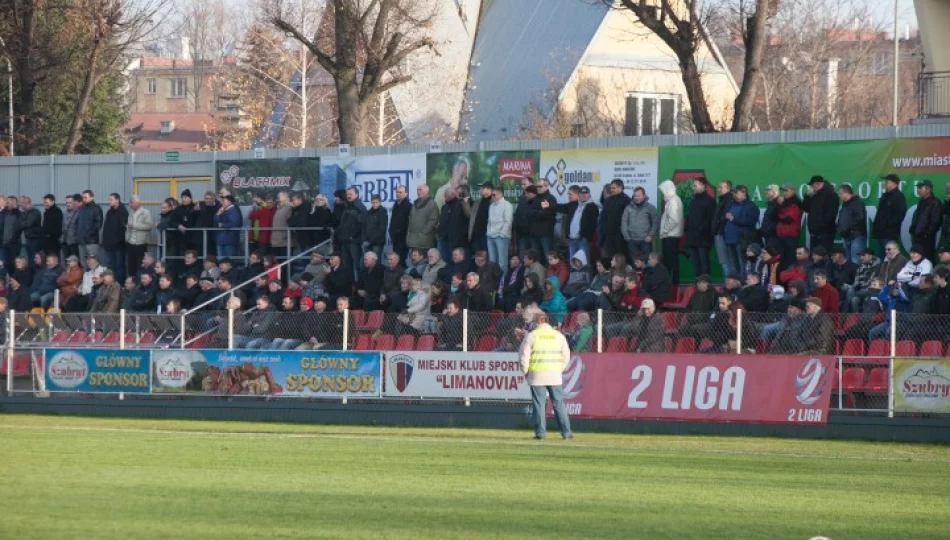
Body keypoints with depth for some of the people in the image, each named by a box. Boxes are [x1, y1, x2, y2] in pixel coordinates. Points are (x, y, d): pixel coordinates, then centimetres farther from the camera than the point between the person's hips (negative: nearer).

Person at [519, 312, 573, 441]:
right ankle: (565, 431, 5)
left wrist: (525, 371, 7)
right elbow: (566, 355, 9)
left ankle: (540, 432, -1)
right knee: (558, 402, 7)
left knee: (538, 403, 2)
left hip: (537, 374, -2)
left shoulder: (532, 335, -2)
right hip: (555, 374, 2)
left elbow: (524, 355, -4)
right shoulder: (558, 335, 7)